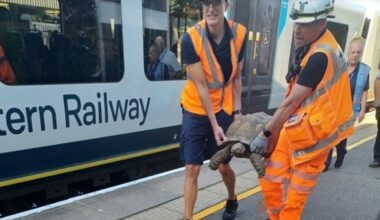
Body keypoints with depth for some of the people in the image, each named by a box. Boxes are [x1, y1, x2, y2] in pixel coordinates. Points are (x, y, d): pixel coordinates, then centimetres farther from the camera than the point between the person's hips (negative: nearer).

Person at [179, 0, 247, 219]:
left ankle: (232, 200, 45)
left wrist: (237, 110, -4)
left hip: (224, 109, 2)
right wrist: (214, 124, -18)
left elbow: (236, 77, -1)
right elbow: (200, 86, -19)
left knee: (223, 166, 14)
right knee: (192, 169, 0)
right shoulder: (191, 38, -20)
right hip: (196, 109, -2)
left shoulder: (239, 34, -10)